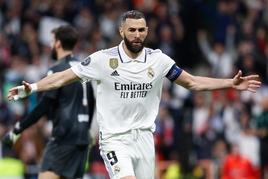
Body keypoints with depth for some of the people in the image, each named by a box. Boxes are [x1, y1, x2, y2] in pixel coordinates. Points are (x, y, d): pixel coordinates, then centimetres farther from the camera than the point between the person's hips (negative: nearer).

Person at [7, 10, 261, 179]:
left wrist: (231, 83, 1)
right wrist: (31, 88, -12)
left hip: (144, 136, 4)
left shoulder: (157, 60, 1)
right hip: (114, 138, -4)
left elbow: (192, 82, 9)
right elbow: (63, 77, -1)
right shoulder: (103, 59, -8)